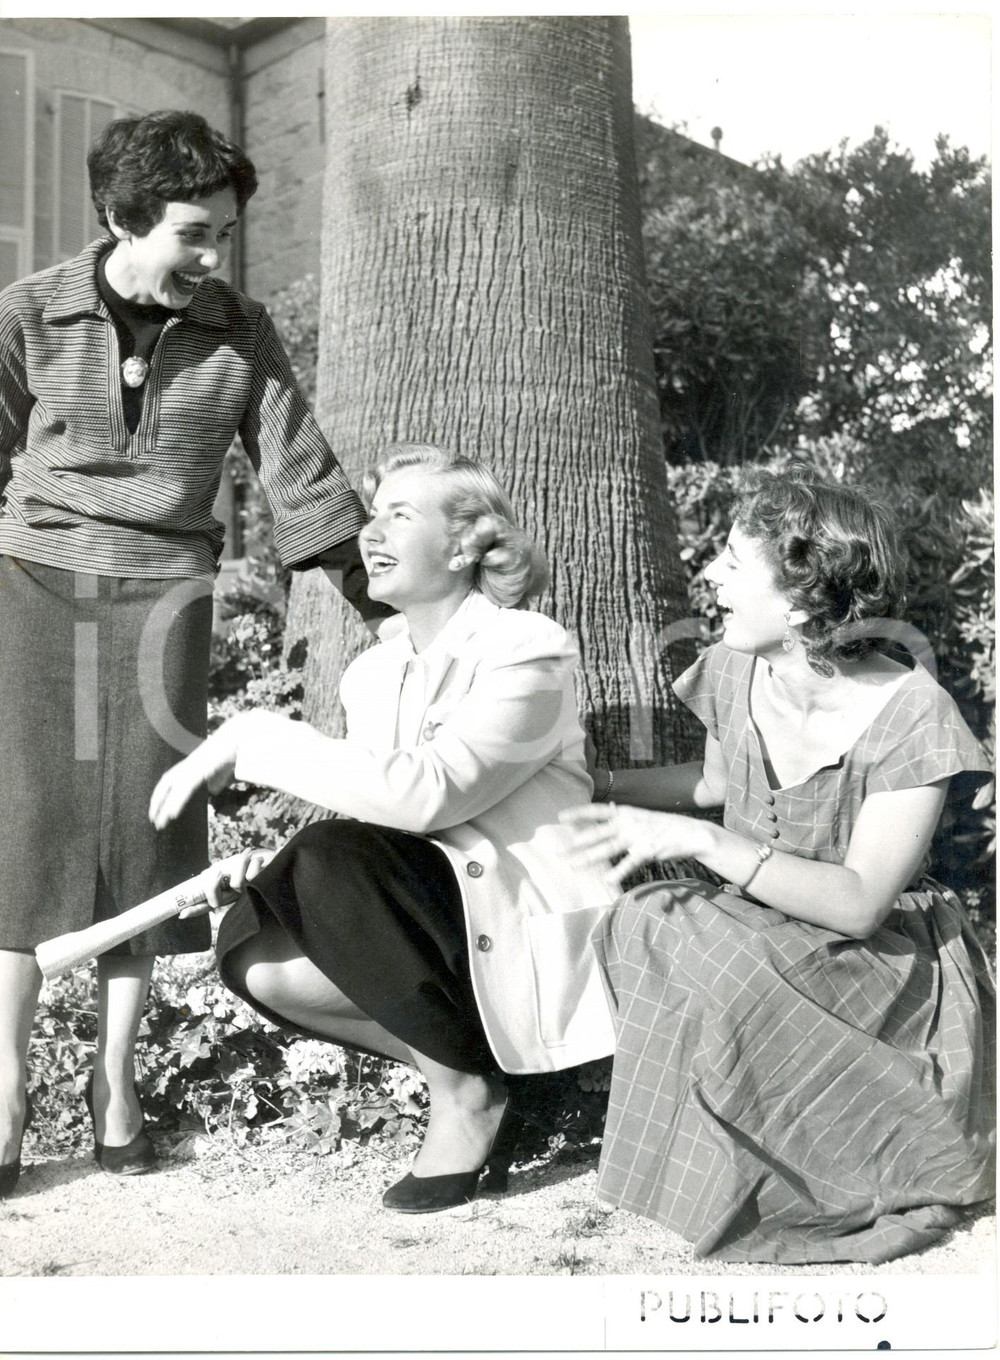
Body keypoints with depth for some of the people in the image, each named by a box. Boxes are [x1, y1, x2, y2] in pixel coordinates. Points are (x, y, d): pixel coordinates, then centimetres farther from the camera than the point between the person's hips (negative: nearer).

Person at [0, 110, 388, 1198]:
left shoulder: (239, 333, 4)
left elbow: (301, 474, 5)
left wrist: (376, 599, 3)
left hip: (163, 589, 1)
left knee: (145, 822, -2)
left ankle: (115, 1078, 9)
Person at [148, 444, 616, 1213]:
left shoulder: (526, 651, -12)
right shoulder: (373, 672, 10)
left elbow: (424, 792, -26)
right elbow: (368, 817, 10)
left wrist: (254, 741, -24)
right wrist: (277, 867, -10)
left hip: (520, 931, -6)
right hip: (425, 924, 7)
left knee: (333, 864, -27)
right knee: (254, 953, -16)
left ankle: (465, 1090, -11)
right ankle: (456, 1067, -1)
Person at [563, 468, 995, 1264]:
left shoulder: (909, 713, -21)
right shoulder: (733, 674, -4)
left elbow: (858, 904, -26)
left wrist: (698, 841, -33)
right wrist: (592, 783, 9)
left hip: (887, 964, -6)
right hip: (756, 945, 6)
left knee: (672, 938, -31)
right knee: (640, 923, -24)